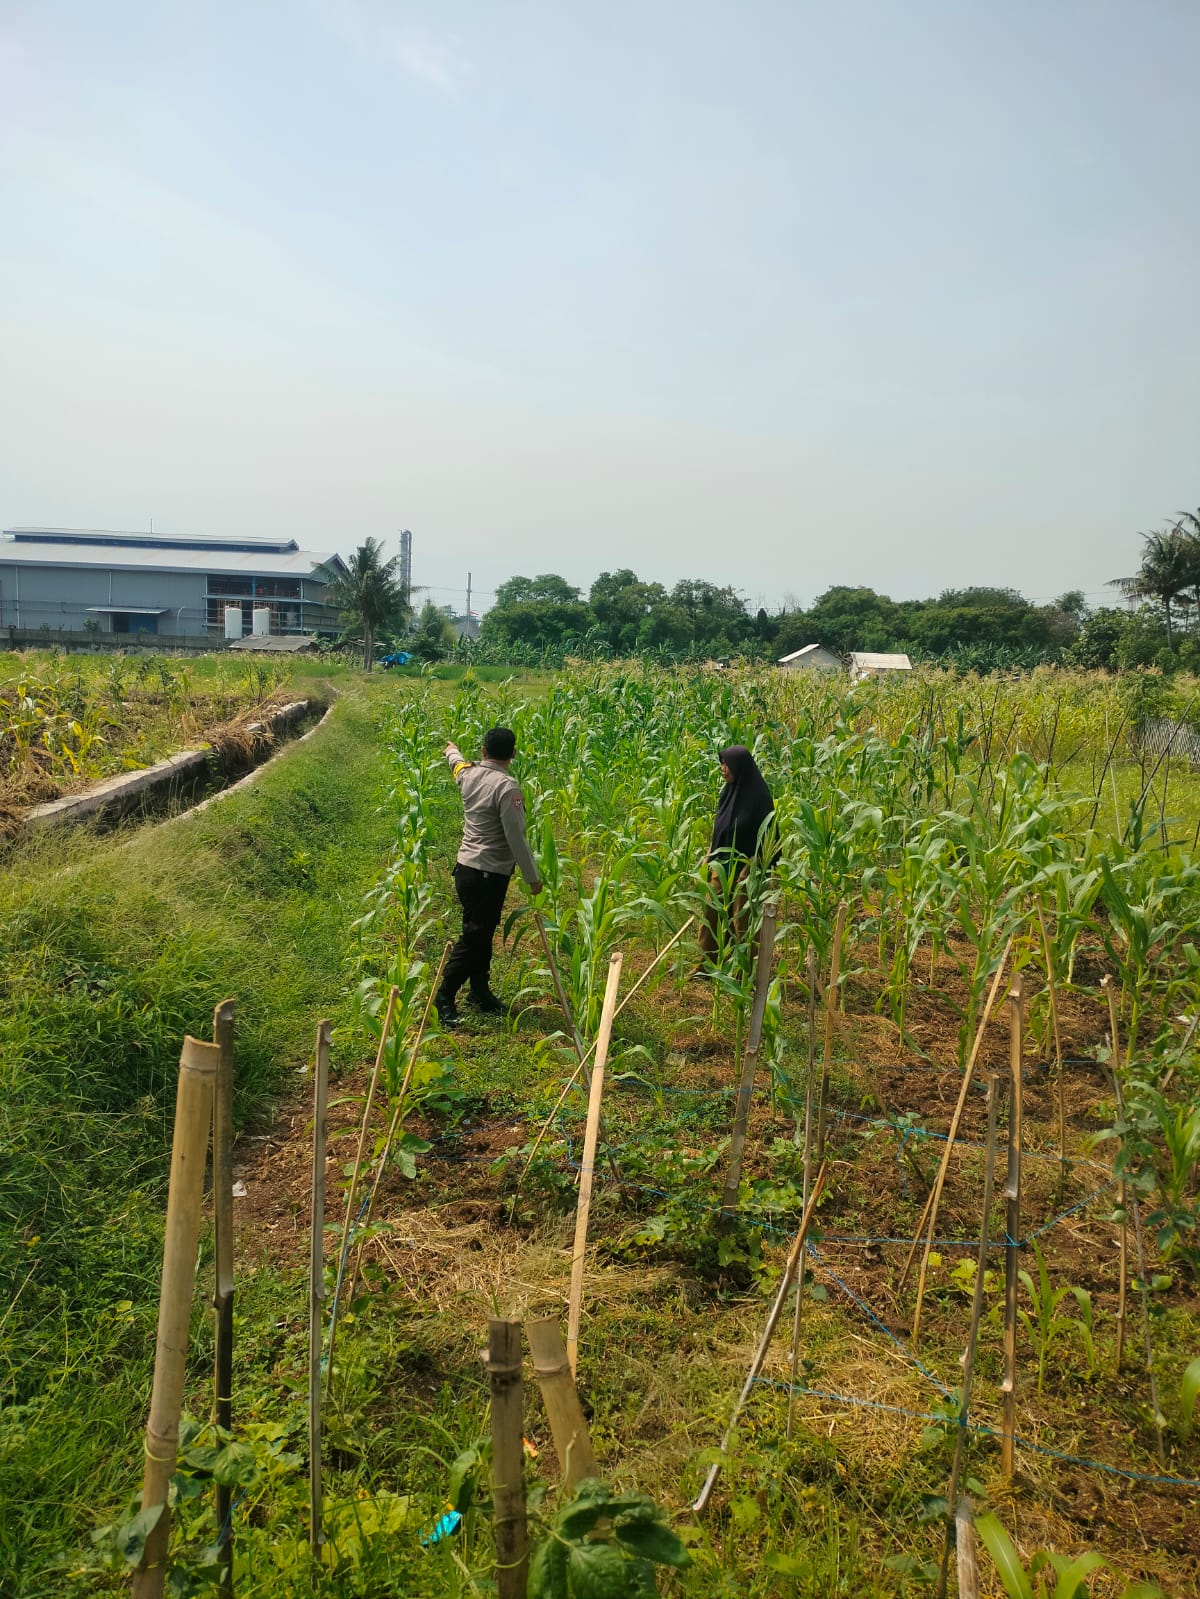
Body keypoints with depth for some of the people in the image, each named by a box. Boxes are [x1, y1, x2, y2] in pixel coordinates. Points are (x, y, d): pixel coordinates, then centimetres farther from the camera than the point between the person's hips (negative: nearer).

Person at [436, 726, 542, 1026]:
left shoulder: (469, 774, 3)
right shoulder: (507, 787, -20)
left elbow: (458, 762, 29)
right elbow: (516, 837, -20)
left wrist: (452, 750, 54)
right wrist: (532, 877, -10)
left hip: (466, 867, 8)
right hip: (488, 874, -8)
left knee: (482, 933, 17)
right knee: (473, 937, -2)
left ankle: (480, 991, 27)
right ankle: (445, 996, 3)